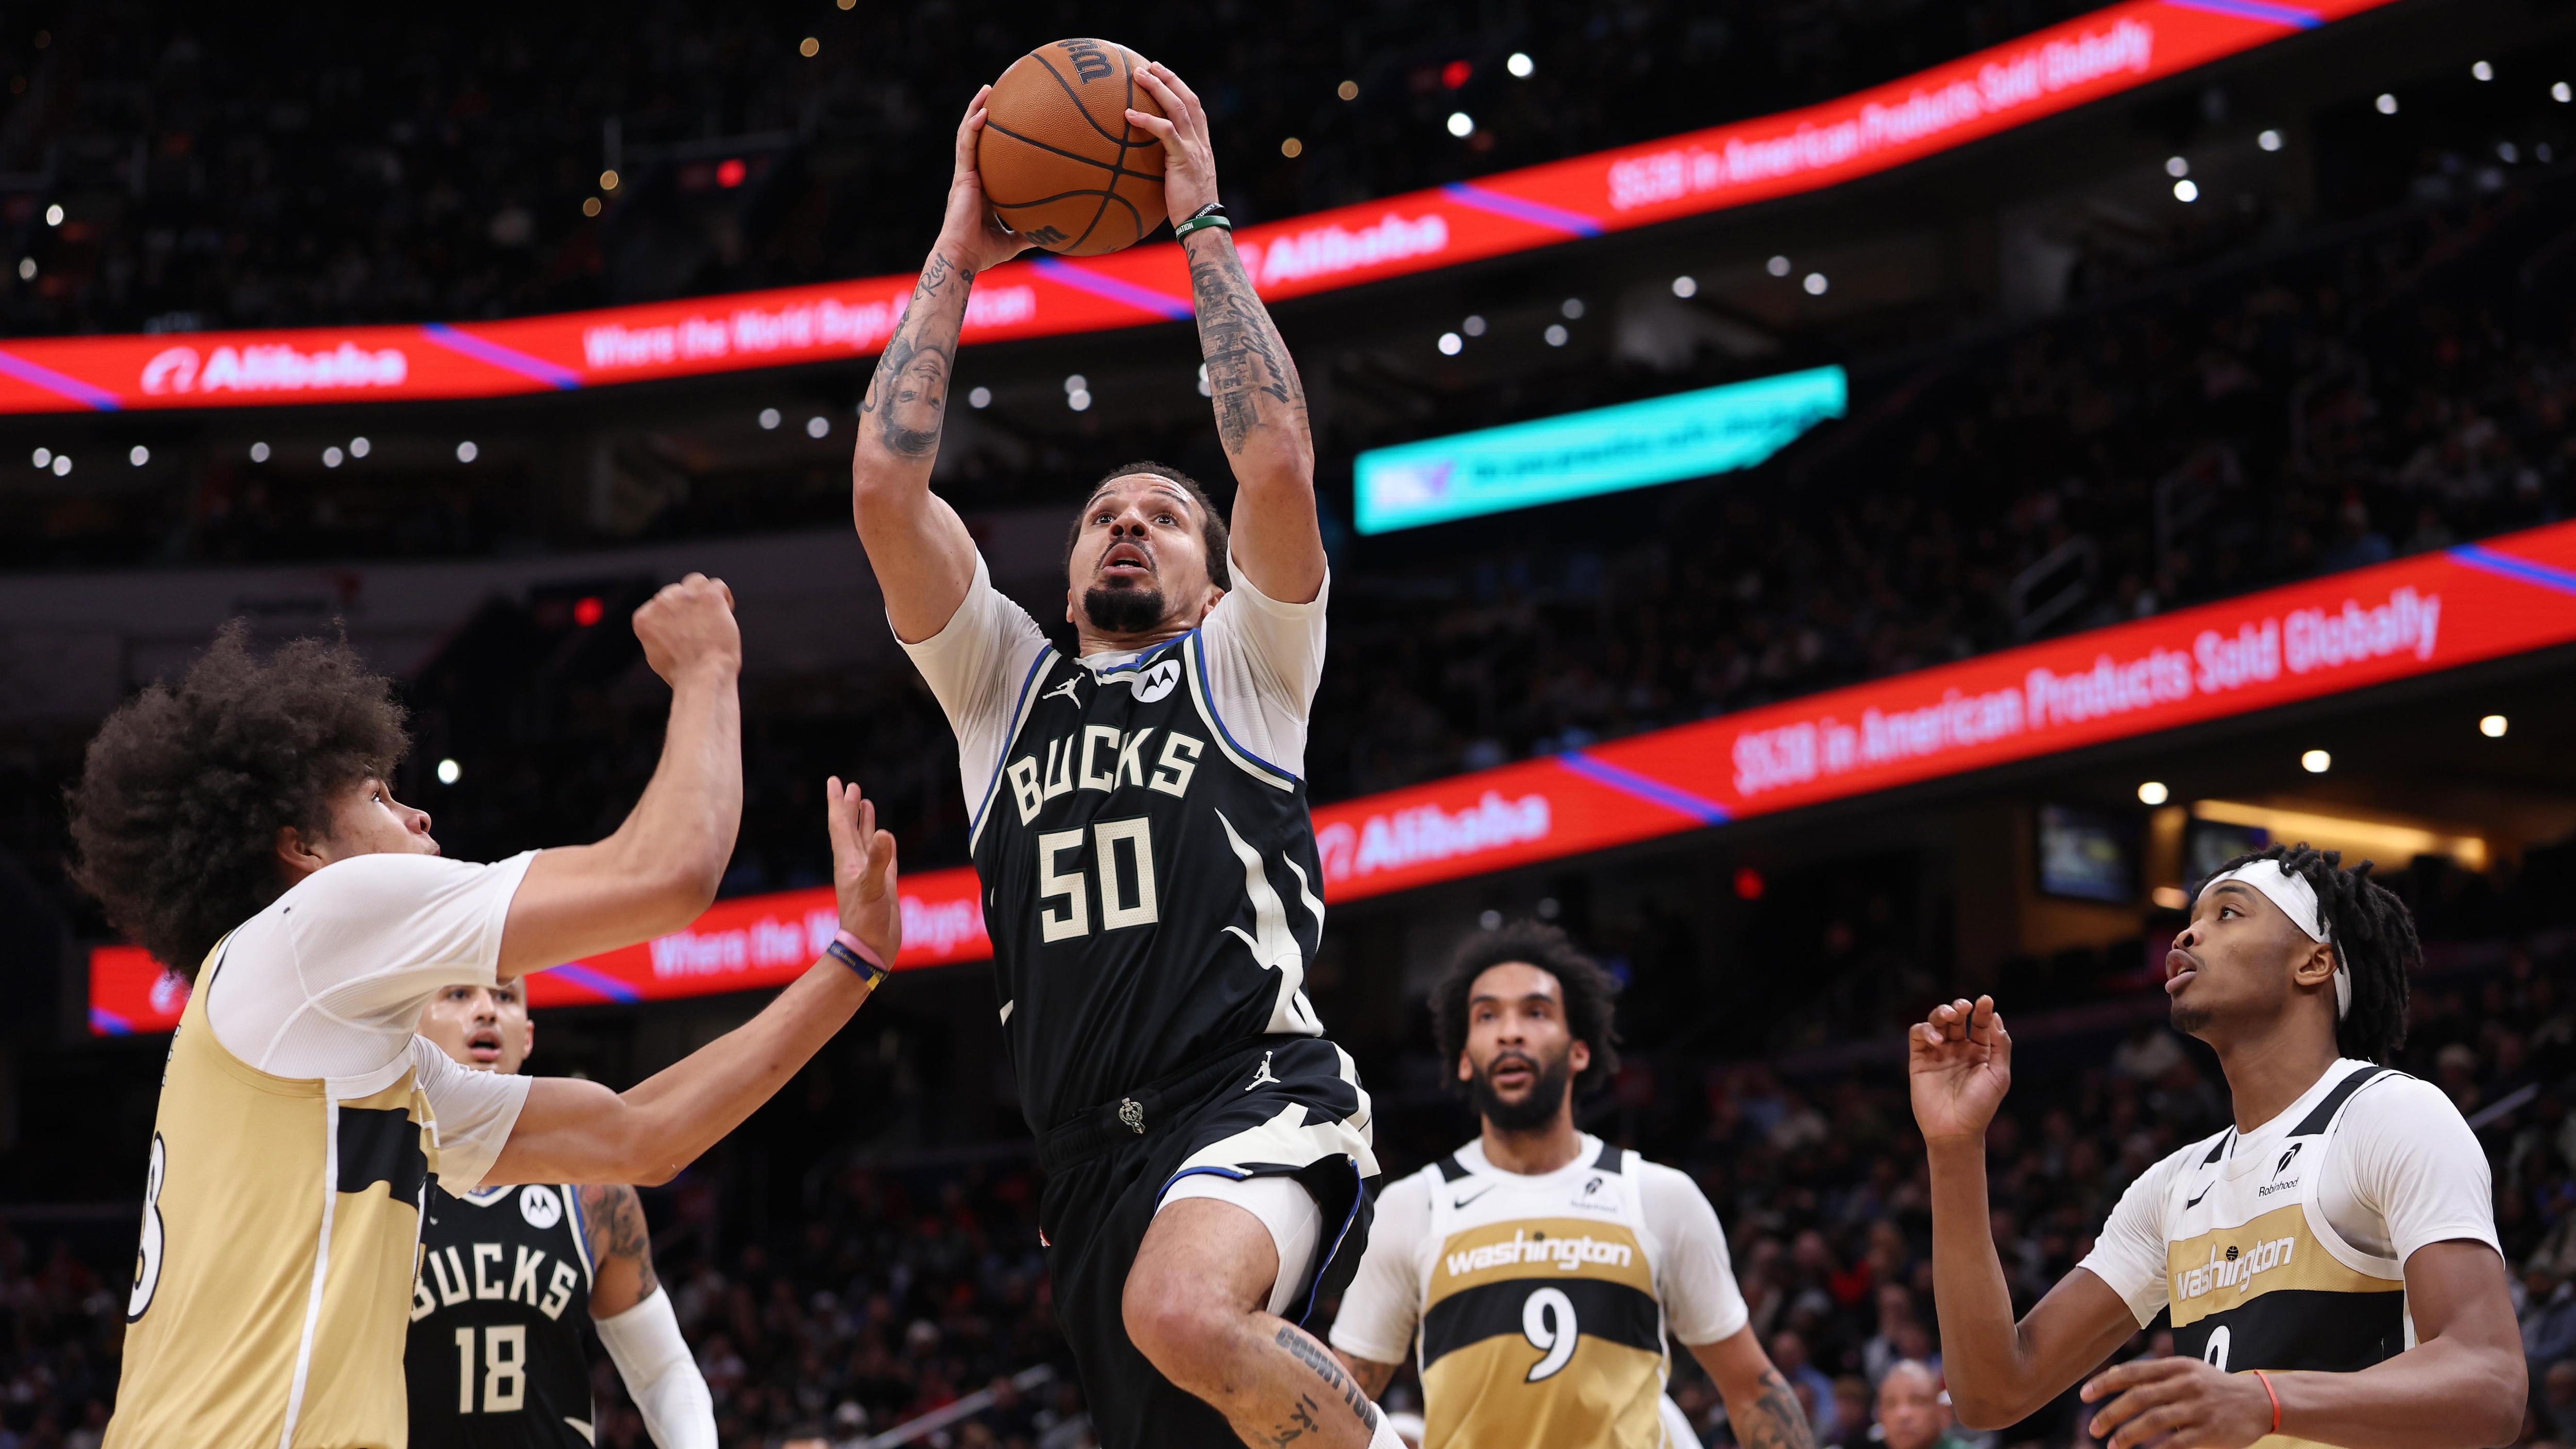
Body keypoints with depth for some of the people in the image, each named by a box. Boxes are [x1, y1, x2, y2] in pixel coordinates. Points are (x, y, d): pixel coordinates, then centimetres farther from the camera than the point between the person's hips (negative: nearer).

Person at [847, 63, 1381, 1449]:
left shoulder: (1243, 667, 13)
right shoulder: (1005, 684, 22)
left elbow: (1278, 463, -4)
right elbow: (886, 486, 10)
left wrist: (1203, 224, 3)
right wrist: (955, 253, 13)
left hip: (1257, 1091, -5)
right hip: (1093, 1155, 5)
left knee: (1184, 1313, -36)